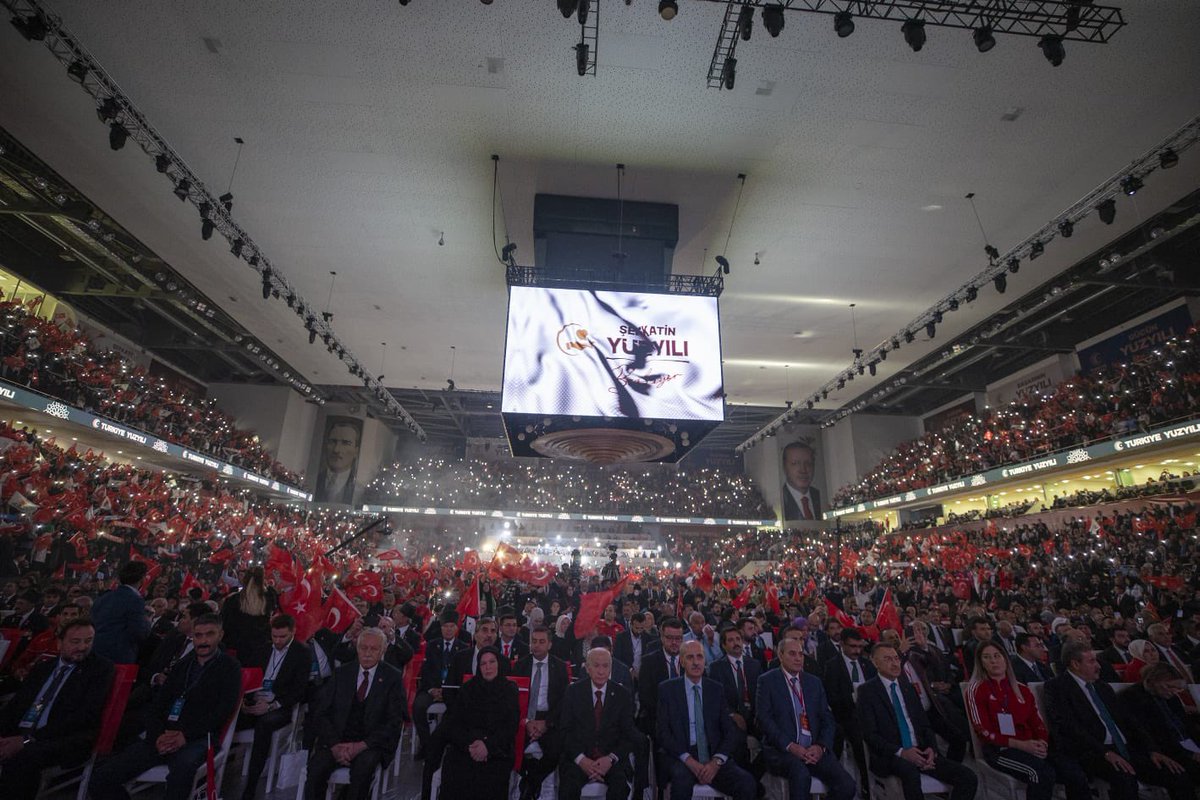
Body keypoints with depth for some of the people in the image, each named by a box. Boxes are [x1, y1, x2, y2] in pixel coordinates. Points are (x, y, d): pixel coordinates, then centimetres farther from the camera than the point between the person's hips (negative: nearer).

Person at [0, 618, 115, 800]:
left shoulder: (101, 667, 0)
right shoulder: (42, 667, 20)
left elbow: (85, 715, -10)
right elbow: (15, 704, 13)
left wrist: (28, 739, -16)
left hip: (65, 740, -5)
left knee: (22, 757, -33)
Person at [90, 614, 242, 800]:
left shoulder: (229, 667, 2)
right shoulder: (183, 664, 19)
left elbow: (223, 710, -7)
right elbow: (157, 703, 14)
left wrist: (186, 735, -17)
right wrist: (157, 735, -5)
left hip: (198, 737, -6)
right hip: (164, 736, 6)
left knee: (183, 766, -38)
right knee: (101, 777, -7)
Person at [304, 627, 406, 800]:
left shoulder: (392, 677, -2)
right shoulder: (342, 673, 6)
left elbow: (394, 721, -5)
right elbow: (320, 712, 3)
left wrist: (362, 745, -16)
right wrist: (335, 744, -12)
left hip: (372, 742, -2)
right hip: (337, 739, 2)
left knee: (363, 765, -31)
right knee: (316, 765, -26)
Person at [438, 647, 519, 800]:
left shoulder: (510, 690, 6)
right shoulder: (467, 688, 10)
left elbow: (511, 727, 1)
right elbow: (452, 723, 3)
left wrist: (488, 745, -15)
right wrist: (469, 744, -13)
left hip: (496, 753, -1)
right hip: (463, 751, 1)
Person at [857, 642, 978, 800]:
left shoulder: (907, 686, 12)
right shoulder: (868, 691, -6)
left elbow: (925, 723, 14)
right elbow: (870, 734, -10)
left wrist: (930, 748, -5)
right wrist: (900, 752, -21)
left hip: (921, 751, 6)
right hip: (891, 755, -6)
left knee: (969, 779, -12)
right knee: (911, 772, -37)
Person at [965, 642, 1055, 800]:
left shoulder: (1022, 690, 15)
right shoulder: (976, 689, -2)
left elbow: (1037, 723, 12)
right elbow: (984, 731, -7)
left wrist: (1042, 743, -9)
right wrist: (1019, 744, -16)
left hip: (1029, 747, 5)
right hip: (999, 749, -5)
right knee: (1041, 772, -30)